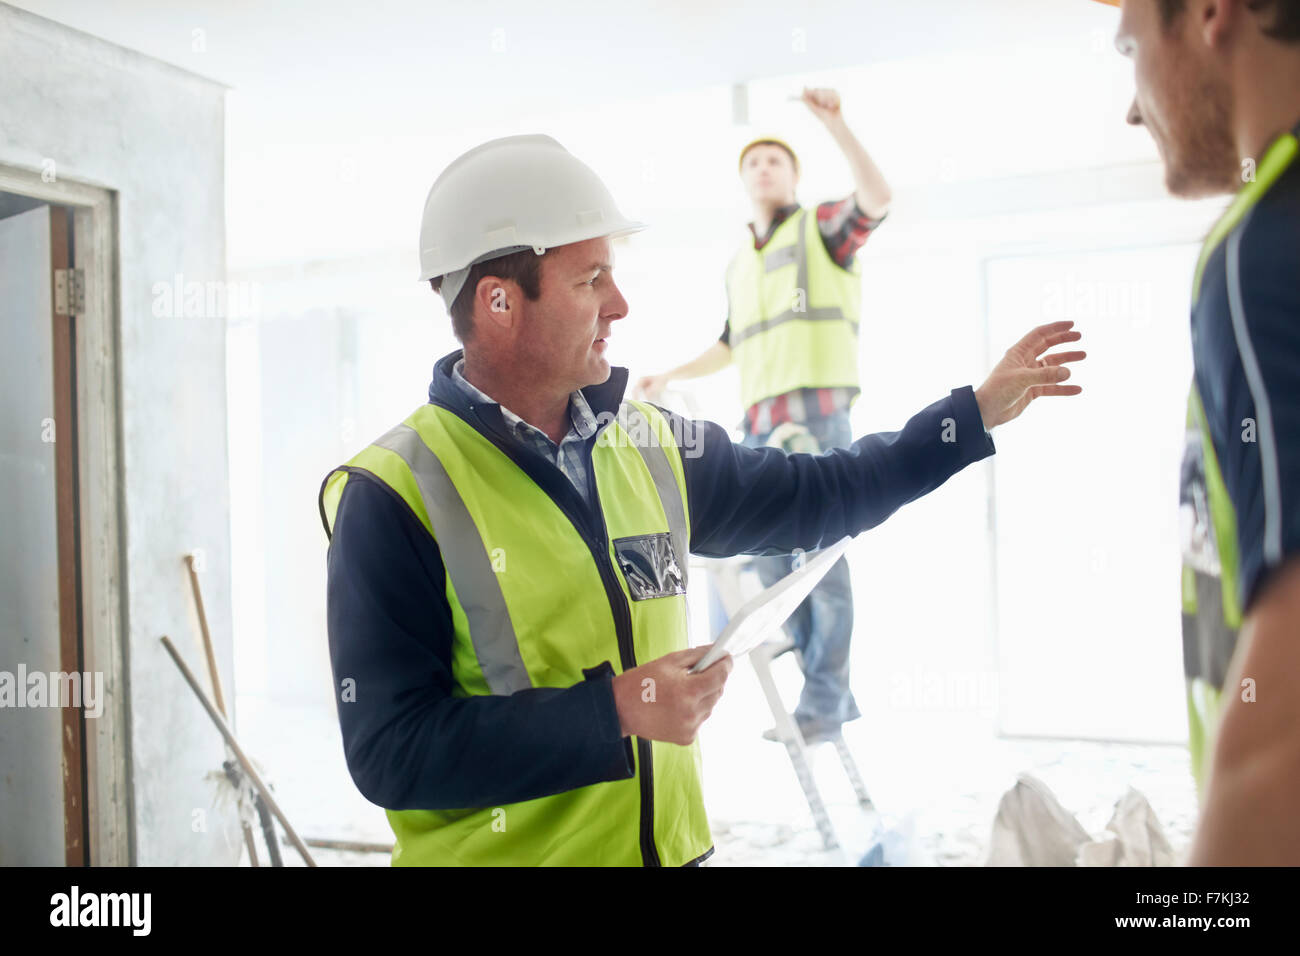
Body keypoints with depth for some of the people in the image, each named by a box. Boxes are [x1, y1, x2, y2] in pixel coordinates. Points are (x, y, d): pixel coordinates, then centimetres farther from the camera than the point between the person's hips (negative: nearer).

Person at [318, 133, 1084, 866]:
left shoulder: (650, 446, 2)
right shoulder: (395, 497, -16)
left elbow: (812, 497, 14)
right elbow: (389, 753, -19)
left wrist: (976, 413, 14)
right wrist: (613, 713, -22)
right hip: (501, 849, -5)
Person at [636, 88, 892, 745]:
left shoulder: (823, 229, 7)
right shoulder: (740, 264, 25)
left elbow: (877, 199, -15)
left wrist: (834, 124, -23)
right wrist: (671, 376, 27)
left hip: (817, 409, -7)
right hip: (762, 419, 7)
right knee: (770, 555, 5)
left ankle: (822, 701, -6)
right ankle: (833, 690, 15)